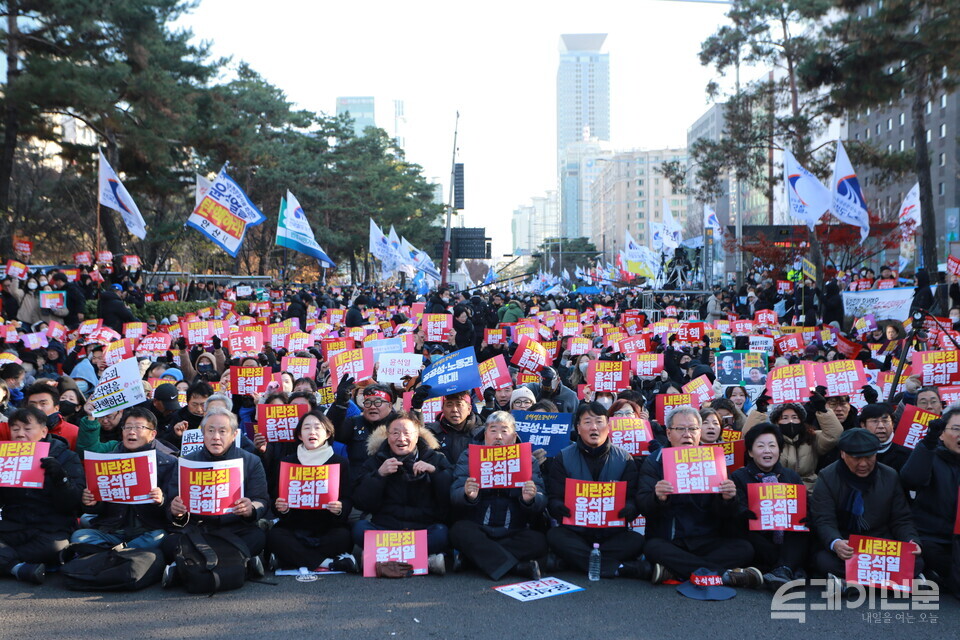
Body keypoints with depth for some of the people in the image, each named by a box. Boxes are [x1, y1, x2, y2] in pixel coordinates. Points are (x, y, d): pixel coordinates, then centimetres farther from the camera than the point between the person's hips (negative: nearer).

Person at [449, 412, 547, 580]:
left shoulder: (527, 460, 10)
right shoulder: (469, 457, 8)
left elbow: (541, 503, -3)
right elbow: (455, 496, -6)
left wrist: (530, 499, -28)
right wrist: (468, 496, -30)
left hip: (514, 532, 1)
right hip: (477, 529, 0)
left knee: (539, 541, -27)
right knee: (460, 530, -31)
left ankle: (476, 556, -19)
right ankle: (519, 567, -28)